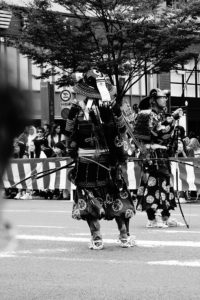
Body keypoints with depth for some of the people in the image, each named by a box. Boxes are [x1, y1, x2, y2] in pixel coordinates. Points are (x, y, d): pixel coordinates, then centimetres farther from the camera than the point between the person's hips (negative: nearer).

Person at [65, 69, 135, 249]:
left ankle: (96, 239, 3)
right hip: (110, 159, 1)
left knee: (89, 199, 8)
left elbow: (70, 135, 1)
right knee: (118, 197, 12)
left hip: (86, 162, -1)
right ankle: (125, 236, 16)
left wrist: (73, 153, 17)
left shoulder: (77, 110, -6)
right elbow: (121, 132, 4)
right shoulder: (112, 107, -4)